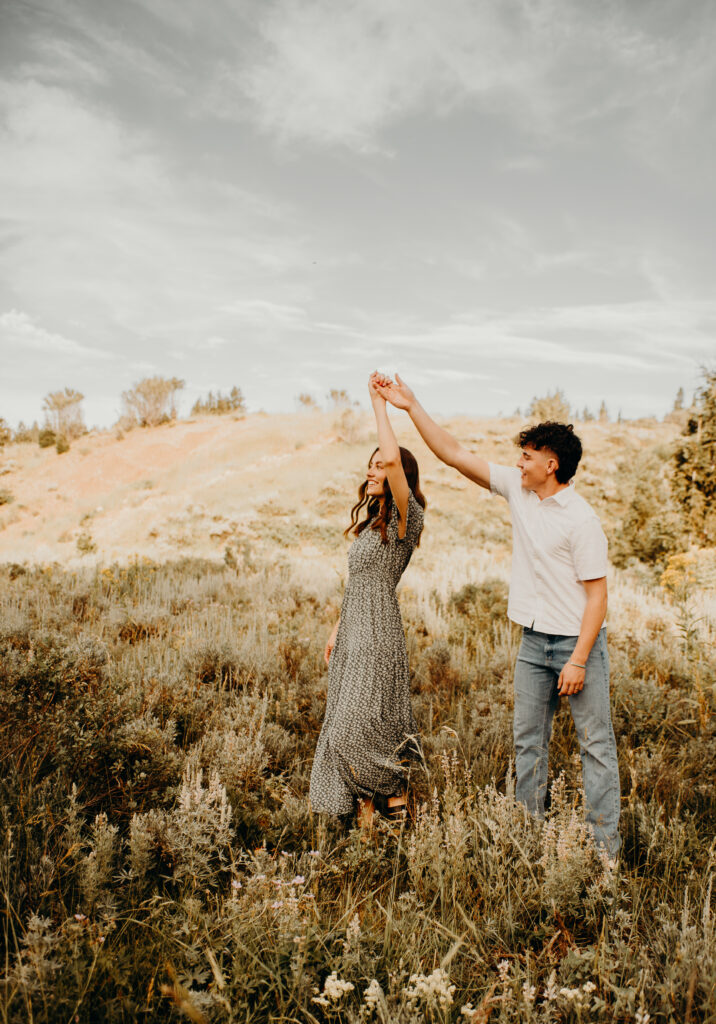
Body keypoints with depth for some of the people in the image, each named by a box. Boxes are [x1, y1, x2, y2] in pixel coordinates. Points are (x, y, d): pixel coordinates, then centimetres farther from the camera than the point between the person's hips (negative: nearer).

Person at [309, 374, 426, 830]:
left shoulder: (405, 518, -13)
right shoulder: (371, 522, 15)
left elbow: (394, 459, -30)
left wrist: (380, 405, -20)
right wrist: (339, 628, 18)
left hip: (379, 634, -9)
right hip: (354, 632, 9)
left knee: (362, 724, -4)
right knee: (346, 723, 12)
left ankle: (395, 798, 15)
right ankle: (365, 802, 23)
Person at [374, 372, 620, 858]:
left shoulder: (581, 519, -16)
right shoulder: (517, 489, 2)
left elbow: (597, 593, -15)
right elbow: (454, 454, 2)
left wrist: (578, 660, -19)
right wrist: (412, 406, -2)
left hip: (578, 642, -7)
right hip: (534, 641, 7)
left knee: (596, 743, 3)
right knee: (528, 740, 13)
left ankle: (606, 846, 13)